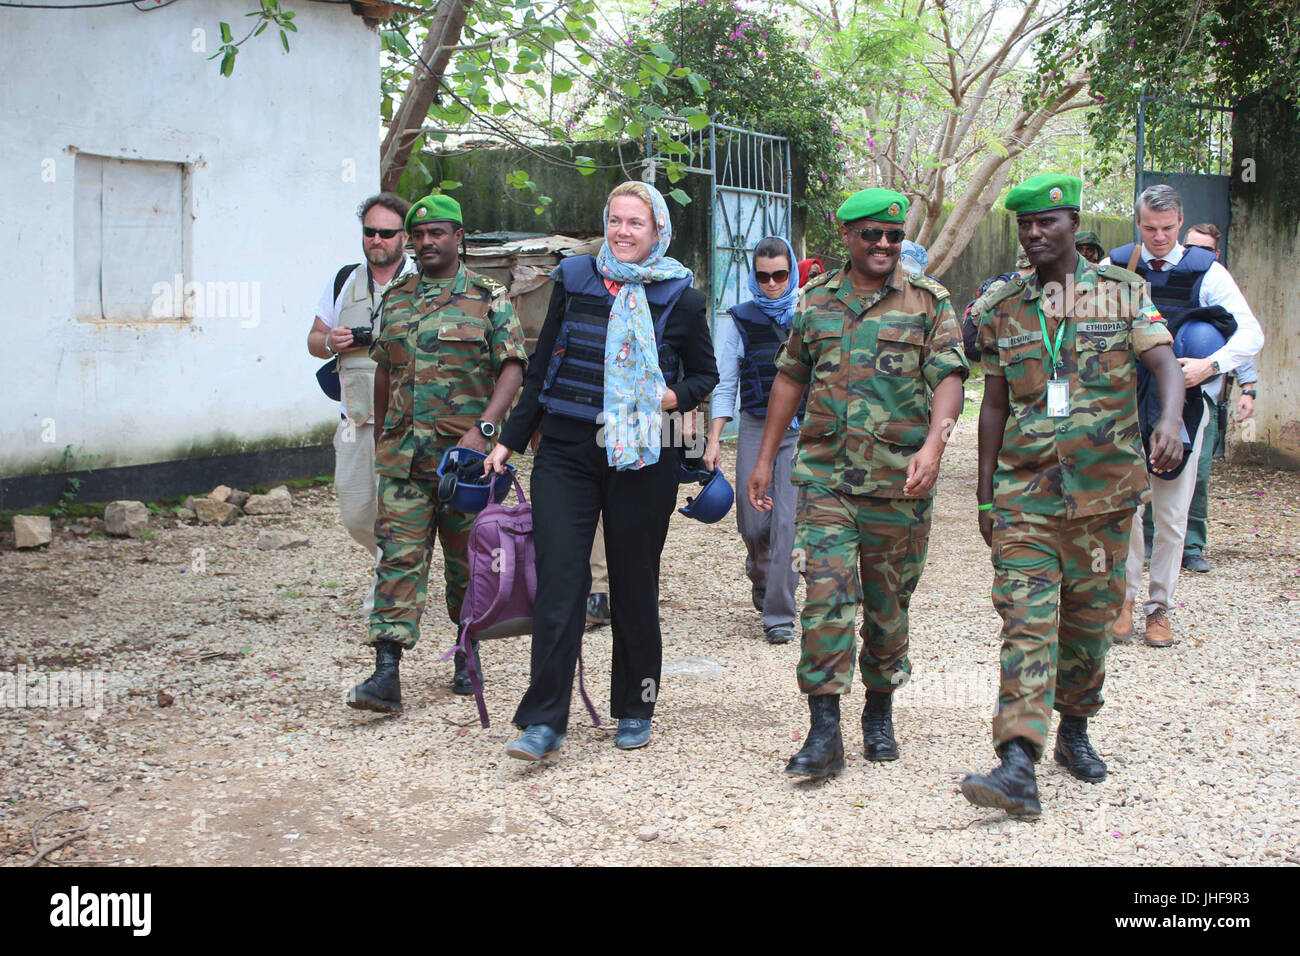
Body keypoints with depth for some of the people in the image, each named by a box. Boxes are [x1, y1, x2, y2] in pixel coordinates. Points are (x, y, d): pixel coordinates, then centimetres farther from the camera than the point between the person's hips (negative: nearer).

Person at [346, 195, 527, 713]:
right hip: (403, 454, 3)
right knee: (400, 556, -6)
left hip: (463, 451, -2)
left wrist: (482, 428, -19)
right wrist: (380, 437, 21)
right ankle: (386, 672, -11)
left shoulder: (488, 297, 1)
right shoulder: (396, 299, 13)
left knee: (467, 558, 9)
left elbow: (513, 366, -7)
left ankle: (468, 650, 29)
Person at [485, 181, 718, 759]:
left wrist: (676, 396, -9)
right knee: (559, 579, -7)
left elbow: (705, 373, 13)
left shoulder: (680, 298, 2)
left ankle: (635, 710, 23)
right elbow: (542, 366, 14)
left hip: (643, 456, -1)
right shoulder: (573, 280, 7)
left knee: (634, 583, 8)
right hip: (566, 451, 1)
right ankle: (544, 720, -5)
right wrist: (511, 440, 13)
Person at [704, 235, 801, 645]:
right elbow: (724, 384, 5)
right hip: (755, 428, 1)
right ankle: (760, 578, 35)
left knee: (787, 521, -9)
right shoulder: (739, 320, 5)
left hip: (800, 430, -1)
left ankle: (778, 614, 1)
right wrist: (714, 439, -1)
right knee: (753, 522, 2)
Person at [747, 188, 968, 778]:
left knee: (888, 602, 9)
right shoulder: (816, 301, 11)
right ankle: (824, 731, -7)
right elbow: (790, 378, 17)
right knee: (826, 593, -9)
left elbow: (949, 377, -5)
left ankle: (880, 712, 28)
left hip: (898, 480, -1)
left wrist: (932, 447, -22)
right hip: (825, 475, 1)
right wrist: (765, 459, 16)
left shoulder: (927, 302, 4)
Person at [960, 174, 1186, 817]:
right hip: (1025, 490, 0)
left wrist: (1169, 421, -29)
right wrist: (985, 491, 10)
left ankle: (1075, 730, 31)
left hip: (1104, 488, 0)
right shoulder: (1002, 310, 9)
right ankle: (1018, 765, -19)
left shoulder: (1123, 293, 5)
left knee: (1090, 616, 10)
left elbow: (1164, 363, -7)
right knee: (1025, 620, -11)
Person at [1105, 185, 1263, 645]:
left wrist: (1210, 366, -18)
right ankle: (1125, 598, 11)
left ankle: (1159, 609, 15)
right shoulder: (1116, 266, 3)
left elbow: (1251, 332, -3)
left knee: (1172, 514, 4)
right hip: (1127, 399, 0)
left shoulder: (1205, 271, 0)